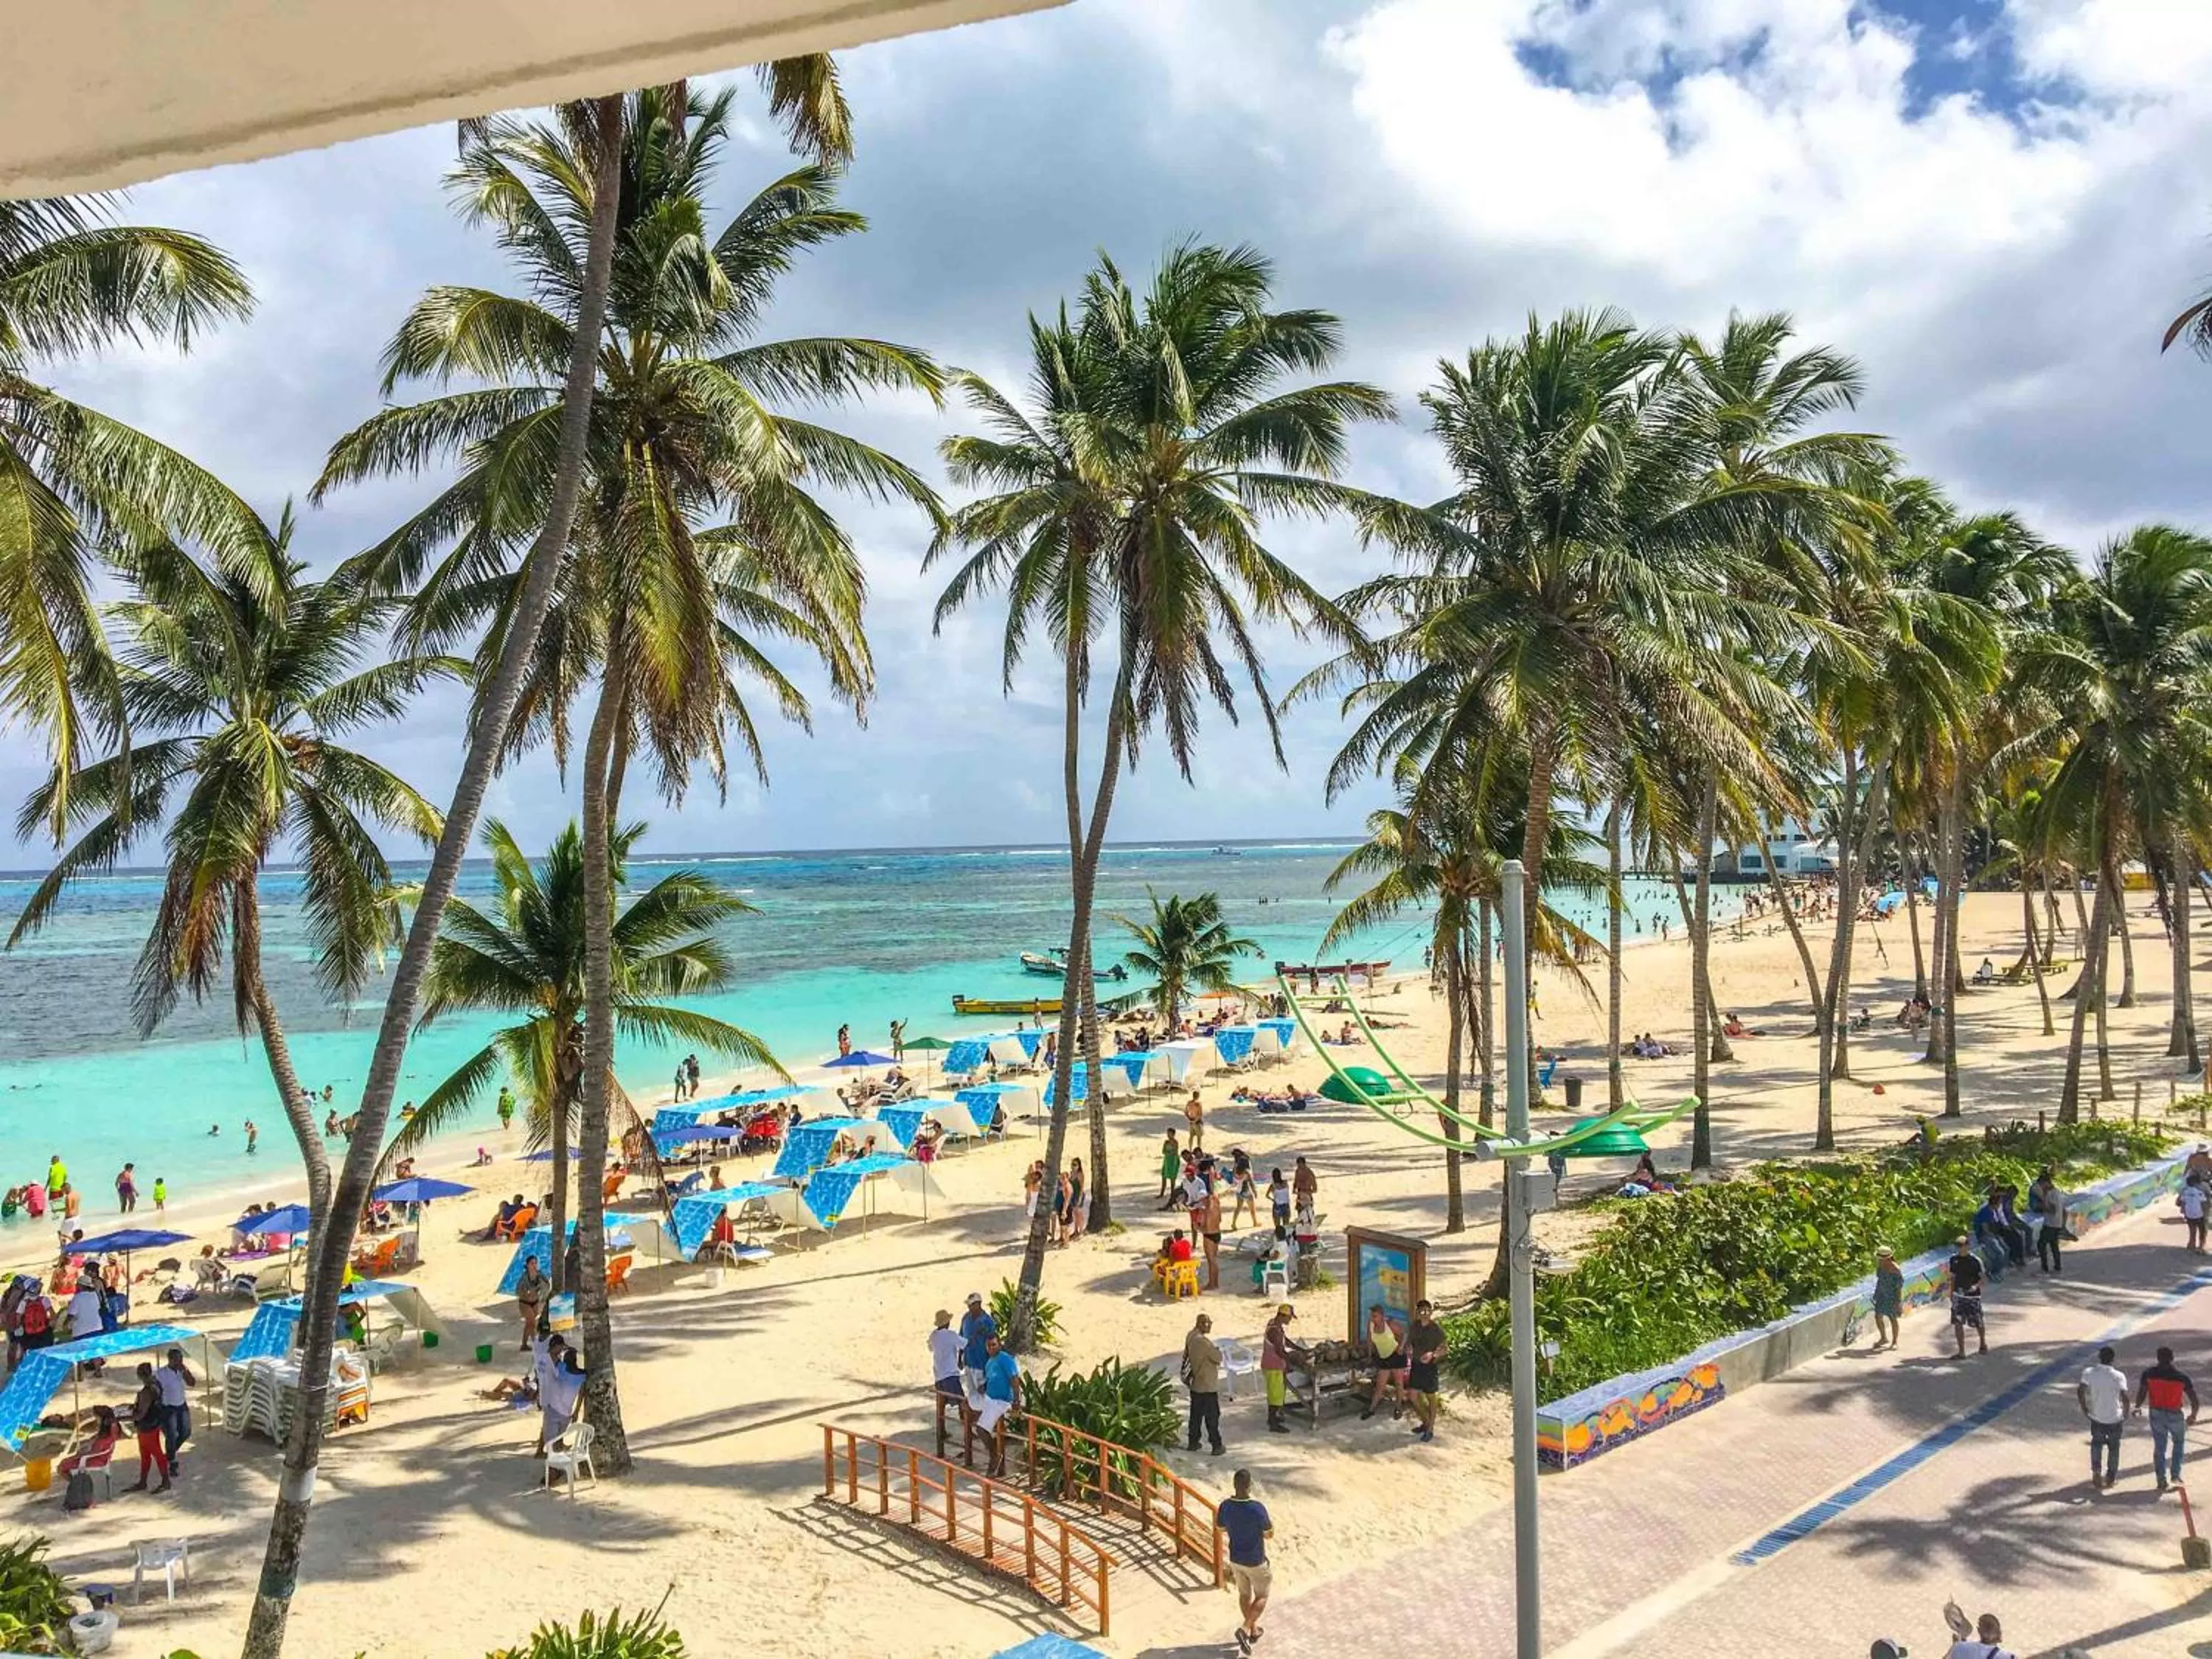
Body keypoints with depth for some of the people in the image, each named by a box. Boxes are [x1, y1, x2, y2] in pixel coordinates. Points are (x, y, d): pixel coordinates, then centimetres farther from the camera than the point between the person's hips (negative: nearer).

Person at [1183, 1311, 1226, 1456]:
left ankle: (1193, 1443, 23)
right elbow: (1218, 1358, -17)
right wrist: (1216, 1348, 0)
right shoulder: (1204, 1341, -24)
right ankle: (1217, 1446, 7)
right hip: (1208, 1386, -8)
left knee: (1196, 1415, 16)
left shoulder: (1191, 1338, 3)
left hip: (1195, 1384, 8)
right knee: (1212, 1416, 1)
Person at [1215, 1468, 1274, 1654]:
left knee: (1244, 1594, 24)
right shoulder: (1258, 1508, -30)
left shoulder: (1225, 1506, -15)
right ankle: (1244, 1629, 3)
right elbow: (1270, 1534, -16)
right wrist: (1269, 1522, 1)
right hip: (1255, 1561, -5)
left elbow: (1221, 1529, 4)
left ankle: (1254, 1630, 39)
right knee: (1261, 1596, 16)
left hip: (1236, 1559, 5)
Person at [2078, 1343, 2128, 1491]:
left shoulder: (2089, 1373, -9)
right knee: (2113, 1447, 18)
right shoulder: (2119, 1376, -15)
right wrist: (2126, 1413, -5)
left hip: (2096, 1417, 1)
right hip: (2114, 1418, -1)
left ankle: (2096, 1471, 6)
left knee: (2096, 1443, 22)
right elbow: (2125, 1397, -22)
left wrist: (2084, 1407, -1)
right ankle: (2111, 1477, 28)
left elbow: (2080, 1391, -16)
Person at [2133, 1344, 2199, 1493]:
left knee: (2159, 1447, 11)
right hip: (2175, 1415, -1)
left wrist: (2137, 1407, 11)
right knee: (2178, 1443, 24)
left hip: (2156, 1414, 1)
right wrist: (2193, 1415, 10)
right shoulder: (2182, 1376, -10)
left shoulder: (2149, 1373, -8)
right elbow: (2194, 1399, -7)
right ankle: (2175, 1474, 19)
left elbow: (2141, 1393, -7)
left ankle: (2162, 1480, 13)